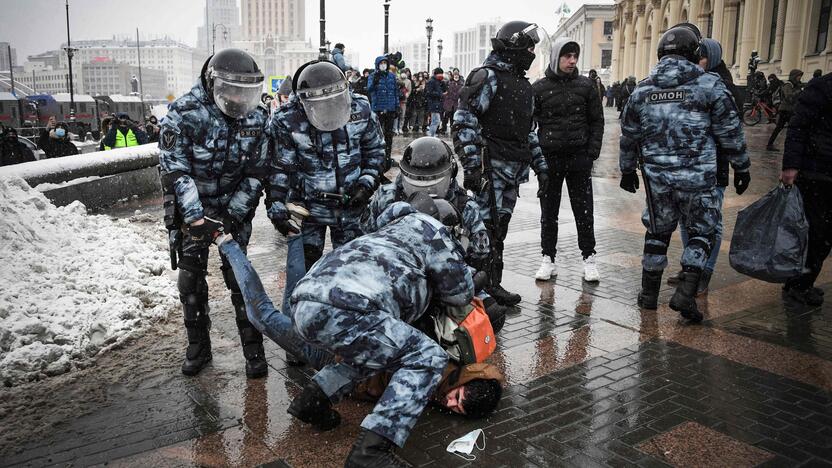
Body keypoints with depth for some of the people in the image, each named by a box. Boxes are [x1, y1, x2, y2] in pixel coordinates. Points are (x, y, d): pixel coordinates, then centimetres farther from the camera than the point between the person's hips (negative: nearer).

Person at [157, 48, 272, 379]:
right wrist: (195, 218, -25)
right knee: (191, 278, 2)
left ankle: (254, 349, 7)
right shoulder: (184, 113, -18)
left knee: (238, 275, -3)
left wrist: (234, 215, -13)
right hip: (190, 206, 0)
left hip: (234, 207, 1)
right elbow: (175, 170, -18)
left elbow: (257, 173, -5)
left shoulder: (256, 117, -10)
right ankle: (198, 347, 19)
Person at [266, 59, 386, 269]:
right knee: (305, 266, 5)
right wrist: (276, 206, -16)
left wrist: (366, 182, -7)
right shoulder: (285, 121, -18)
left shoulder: (361, 110, -11)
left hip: (351, 203, 2)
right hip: (308, 205, -2)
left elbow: (375, 149, 5)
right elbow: (278, 167, -10)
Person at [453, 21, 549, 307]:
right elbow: (464, 121, -14)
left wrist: (541, 166, 22)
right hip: (491, 167, -8)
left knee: (499, 228, 12)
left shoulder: (523, 85, 20)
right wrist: (471, 165, -20)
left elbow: (528, 131, 26)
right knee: (487, 229, -8)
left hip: (513, 171, 8)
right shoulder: (488, 76, -7)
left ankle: (493, 285, 20)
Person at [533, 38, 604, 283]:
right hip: (549, 158, 0)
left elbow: (597, 121, 7)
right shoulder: (539, 88, 2)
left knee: (584, 211, 6)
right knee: (548, 212, 7)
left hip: (579, 158, 0)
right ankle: (548, 258, 17)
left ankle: (589, 258, 16)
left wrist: (592, 152, -3)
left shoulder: (586, 85, 5)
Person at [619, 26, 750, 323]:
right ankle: (685, 292, -2)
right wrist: (742, 168, 9)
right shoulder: (708, 85, -6)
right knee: (701, 232, 10)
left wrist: (627, 170, 24)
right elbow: (730, 132, -2)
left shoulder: (642, 90, 5)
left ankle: (649, 293, 23)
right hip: (698, 176, -3)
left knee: (658, 232, 16)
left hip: (657, 176, 3)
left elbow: (629, 137, 12)